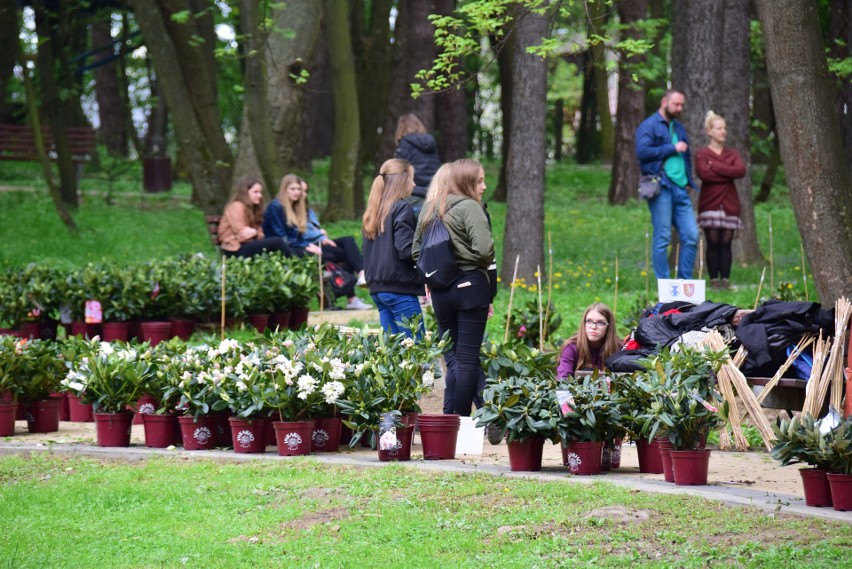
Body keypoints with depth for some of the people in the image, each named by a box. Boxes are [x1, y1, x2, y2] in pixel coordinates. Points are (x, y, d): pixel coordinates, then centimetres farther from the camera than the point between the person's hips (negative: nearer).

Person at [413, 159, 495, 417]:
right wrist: (485, 265, 1)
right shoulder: (469, 207, -10)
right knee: (468, 357, -1)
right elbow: (484, 249, -19)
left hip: (440, 290, 6)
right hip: (470, 286, -6)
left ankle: (448, 416, 6)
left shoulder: (429, 209, 12)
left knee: (451, 356, 12)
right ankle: (462, 417, -1)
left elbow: (416, 251, 16)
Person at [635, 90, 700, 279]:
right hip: (661, 188, -7)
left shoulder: (679, 128, 22)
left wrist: (688, 181, 16)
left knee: (691, 235, 1)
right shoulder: (649, 126, -2)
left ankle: (685, 281, 8)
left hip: (680, 189, 7)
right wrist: (673, 148, -11)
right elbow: (643, 151, -16)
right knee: (663, 238, -4)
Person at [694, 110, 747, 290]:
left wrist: (716, 167, -9)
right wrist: (728, 174, -9)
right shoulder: (702, 154, 3)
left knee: (726, 243, 0)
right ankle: (714, 279, -1)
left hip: (729, 204, 3)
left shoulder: (733, 154, 14)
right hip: (710, 203, -3)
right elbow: (703, 173, -16)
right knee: (713, 243, -4)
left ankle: (725, 279, 2)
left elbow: (741, 171, -5)